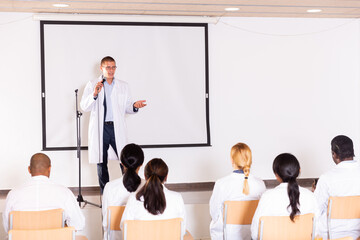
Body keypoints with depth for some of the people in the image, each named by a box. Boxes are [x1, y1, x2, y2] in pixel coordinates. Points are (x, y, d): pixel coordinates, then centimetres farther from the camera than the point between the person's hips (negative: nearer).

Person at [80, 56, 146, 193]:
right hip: (100, 129, -1)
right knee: (101, 163, 5)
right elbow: (84, 107, -3)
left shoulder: (123, 86, 13)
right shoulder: (92, 85, 6)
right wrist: (95, 94, -19)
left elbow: (126, 107, 13)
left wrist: (135, 106, -9)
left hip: (117, 128, 1)